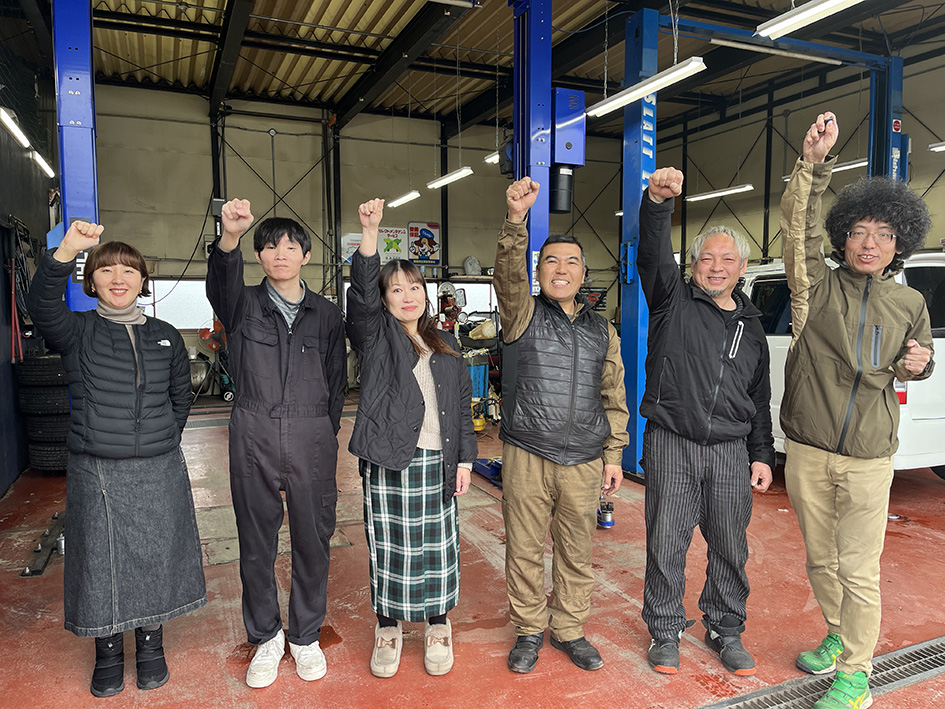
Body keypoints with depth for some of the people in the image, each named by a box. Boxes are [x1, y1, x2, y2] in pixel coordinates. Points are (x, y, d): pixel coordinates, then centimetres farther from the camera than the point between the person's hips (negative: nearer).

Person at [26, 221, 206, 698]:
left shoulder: (166, 336, 6)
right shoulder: (77, 331, -2)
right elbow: (42, 306, -26)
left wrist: (160, 441, 8)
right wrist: (65, 252, -40)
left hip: (158, 471, 2)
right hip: (95, 471, -1)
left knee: (154, 557, 10)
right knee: (101, 561, 9)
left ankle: (150, 643, 32)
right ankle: (108, 650, 31)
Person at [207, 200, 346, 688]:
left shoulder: (326, 315, 7)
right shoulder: (242, 305, 3)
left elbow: (336, 383, 10)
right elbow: (220, 281, -21)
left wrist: (325, 437, 5)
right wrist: (230, 236, -41)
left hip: (312, 437, 1)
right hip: (253, 435, 0)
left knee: (312, 538, 9)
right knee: (256, 540, 10)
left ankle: (306, 636, 29)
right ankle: (266, 638, 30)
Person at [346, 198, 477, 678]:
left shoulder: (446, 345, 13)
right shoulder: (375, 335, 3)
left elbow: (462, 404, 13)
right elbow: (361, 292, -16)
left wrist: (465, 458, 6)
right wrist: (370, 233, -29)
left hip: (436, 460, 3)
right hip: (386, 461, -2)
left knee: (438, 544, 9)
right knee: (388, 545, 6)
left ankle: (437, 626, 28)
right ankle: (388, 628, 26)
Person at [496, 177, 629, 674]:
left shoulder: (603, 331, 11)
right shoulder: (523, 313, 2)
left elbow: (614, 399, 13)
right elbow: (508, 274, -20)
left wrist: (614, 455, 9)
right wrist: (516, 220, -35)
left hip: (584, 462, 3)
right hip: (527, 457, -2)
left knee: (576, 553, 14)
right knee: (525, 550, 9)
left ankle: (569, 629, 33)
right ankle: (529, 630, 29)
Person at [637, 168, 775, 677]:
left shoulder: (751, 326, 14)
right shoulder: (673, 299, 2)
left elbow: (759, 399, 17)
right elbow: (653, 252, -18)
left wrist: (762, 455, 11)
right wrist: (658, 200, -36)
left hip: (731, 450, 4)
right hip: (671, 444, -3)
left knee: (730, 548, 12)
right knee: (666, 544, 4)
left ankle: (726, 631, 32)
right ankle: (665, 632, 23)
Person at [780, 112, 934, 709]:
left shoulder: (909, 304, 5)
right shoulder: (819, 286, -1)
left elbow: (921, 358, 21)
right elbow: (799, 226, -16)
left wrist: (916, 364, -3)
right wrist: (815, 163, -27)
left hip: (867, 458, 0)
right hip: (807, 451, 0)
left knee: (859, 571, 4)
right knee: (821, 559, 17)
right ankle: (838, 636, 41)